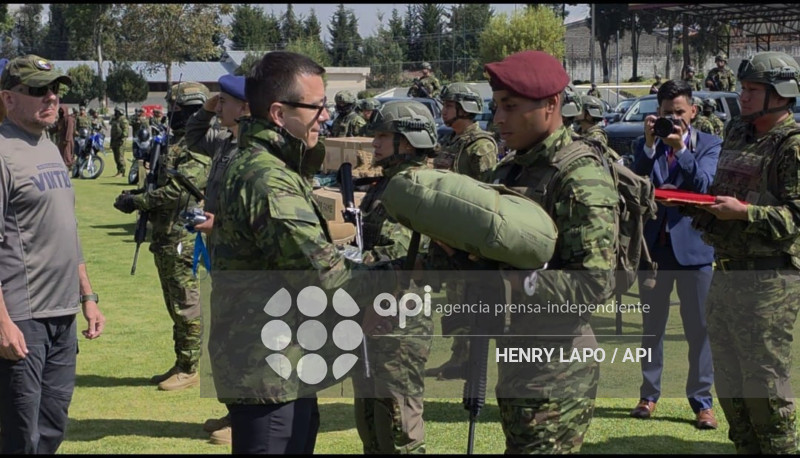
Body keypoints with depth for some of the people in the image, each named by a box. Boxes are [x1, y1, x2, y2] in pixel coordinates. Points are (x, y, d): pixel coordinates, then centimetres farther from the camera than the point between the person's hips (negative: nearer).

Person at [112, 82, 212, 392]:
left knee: (187, 307, -3)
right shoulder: (178, 144, 15)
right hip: (167, 238, 10)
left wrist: (137, 201, -14)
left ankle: (189, 370, 4)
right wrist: (138, 199, 3)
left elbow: (177, 192, -22)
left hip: (184, 240, -10)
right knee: (177, 306, 15)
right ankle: (181, 366, 24)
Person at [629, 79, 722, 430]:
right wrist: (649, 144, -17)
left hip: (693, 245, -2)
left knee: (698, 328, 0)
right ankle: (649, 394, 21)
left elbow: (703, 184, -13)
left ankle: (702, 401, 7)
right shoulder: (646, 145, 6)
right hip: (655, 243, 2)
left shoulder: (709, 144, 2)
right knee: (652, 325, 11)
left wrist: (680, 148, -22)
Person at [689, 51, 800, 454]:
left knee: (765, 383, -4)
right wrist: (696, 202, 4)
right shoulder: (737, 133, 15)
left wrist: (745, 212, -24)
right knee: (728, 381, 16)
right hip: (726, 272, 9)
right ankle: (746, 448, 28)